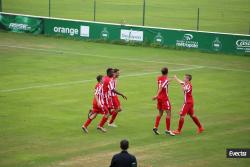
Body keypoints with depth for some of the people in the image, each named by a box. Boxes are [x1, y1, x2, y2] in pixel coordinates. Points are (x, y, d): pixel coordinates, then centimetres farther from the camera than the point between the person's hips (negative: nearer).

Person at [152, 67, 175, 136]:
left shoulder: (159, 78, 6)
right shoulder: (166, 79, -15)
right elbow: (161, 87, -26)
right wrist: (157, 95, -31)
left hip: (159, 97, 8)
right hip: (164, 98, -8)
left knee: (160, 113, 17)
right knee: (168, 113, -2)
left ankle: (155, 127, 9)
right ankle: (167, 130, -3)